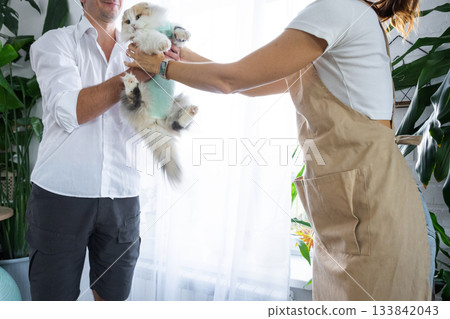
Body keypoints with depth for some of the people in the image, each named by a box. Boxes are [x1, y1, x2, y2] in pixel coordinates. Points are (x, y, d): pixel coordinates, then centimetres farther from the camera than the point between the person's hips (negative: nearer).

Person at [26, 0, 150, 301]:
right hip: (61, 195, -2)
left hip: (122, 197, 3)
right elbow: (70, 112, -12)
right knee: (55, 296, 10)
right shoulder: (55, 42, 5)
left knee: (113, 294, 15)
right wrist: (136, 74, -17)